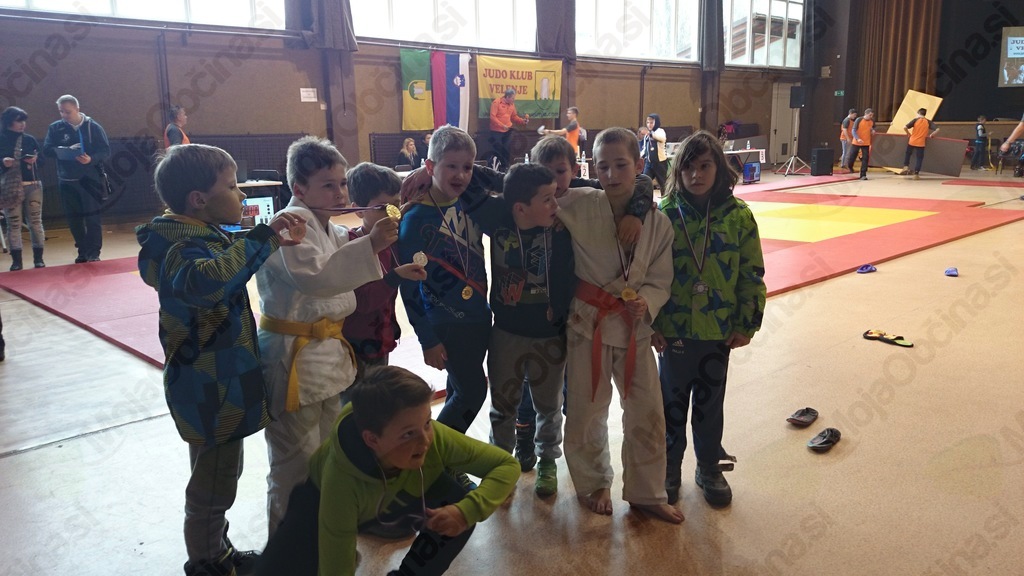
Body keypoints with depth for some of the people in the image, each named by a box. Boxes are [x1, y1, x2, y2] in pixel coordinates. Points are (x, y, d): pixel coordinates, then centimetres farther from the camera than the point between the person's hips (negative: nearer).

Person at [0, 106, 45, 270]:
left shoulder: (30, 139, 8)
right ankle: (16, 260, 4)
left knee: (35, 221, 2)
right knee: (13, 224, 0)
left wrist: (35, 159, -10)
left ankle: (38, 258, 8)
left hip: (32, 185, 1)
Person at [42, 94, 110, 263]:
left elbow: (105, 151, -4)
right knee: (74, 218, 7)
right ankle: (82, 251, 17)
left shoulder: (93, 127, 0)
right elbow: (47, 150, -1)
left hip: (90, 179, -3)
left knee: (93, 217, -4)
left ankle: (93, 252, 2)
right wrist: (67, 149, -17)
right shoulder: (55, 128, 6)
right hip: (67, 180, 3)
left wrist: (91, 159, -22)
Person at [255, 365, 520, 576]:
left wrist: (467, 510, -42)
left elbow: (508, 465, -27)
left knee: (460, 508, -24)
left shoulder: (435, 438, -37)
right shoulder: (341, 479, -44)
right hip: (322, 497, -2)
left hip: (400, 497, 2)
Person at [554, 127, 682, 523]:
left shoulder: (658, 222, -5)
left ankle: (646, 493, 34)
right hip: (588, 324, -2)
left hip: (635, 328, 2)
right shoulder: (579, 206, -12)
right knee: (586, 414, 11)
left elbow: (661, 280, 0)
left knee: (647, 415, 12)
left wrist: (646, 302, -20)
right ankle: (593, 484, 38)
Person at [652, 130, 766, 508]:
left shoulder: (738, 215, -5)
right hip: (673, 328, -1)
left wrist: (748, 323, -1)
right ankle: (669, 469, 31)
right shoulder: (665, 214, -8)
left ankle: (710, 468, 35)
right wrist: (650, 324, -9)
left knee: (710, 402, 16)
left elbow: (752, 273, 0)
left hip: (719, 329, 1)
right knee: (672, 401, 13)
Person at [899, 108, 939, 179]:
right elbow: (937, 129, -9)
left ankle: (906, 166, 15)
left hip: (912, 141, 0)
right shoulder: (928, 122, 0)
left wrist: (908, 133, 6)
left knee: (908, 154, 25)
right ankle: (916, 174, 4)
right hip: (921, 143, 0)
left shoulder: (915, 120, -4)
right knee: (919, 158, 7)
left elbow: (905, 127, -12)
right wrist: (930, 135, 7)